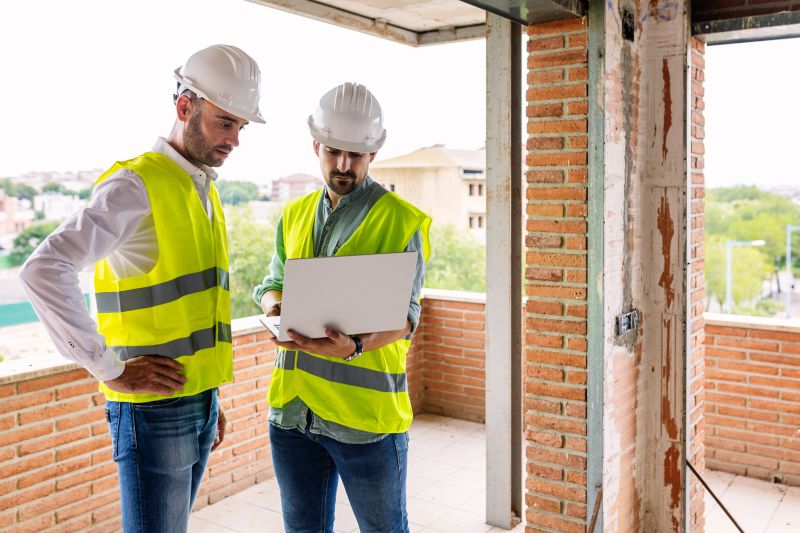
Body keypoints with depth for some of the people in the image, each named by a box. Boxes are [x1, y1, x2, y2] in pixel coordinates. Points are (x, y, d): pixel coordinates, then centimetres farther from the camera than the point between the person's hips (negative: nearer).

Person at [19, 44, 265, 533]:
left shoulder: (206, 193, 13)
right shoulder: (137, 185, -13)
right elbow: (44, 271, -24)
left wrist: (211, 398, 17)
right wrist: (112, 370, -21)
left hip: (199, 401, 8)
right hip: (154, 408, -7)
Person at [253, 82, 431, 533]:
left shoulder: (402, 221, -7)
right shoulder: (294, 215, 11)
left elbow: (404, 314, -13)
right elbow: (273, 284, 15)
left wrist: (356, 345, -33)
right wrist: (275, 304, -10)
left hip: (365, 410, -5)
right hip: (293, 406, 5)